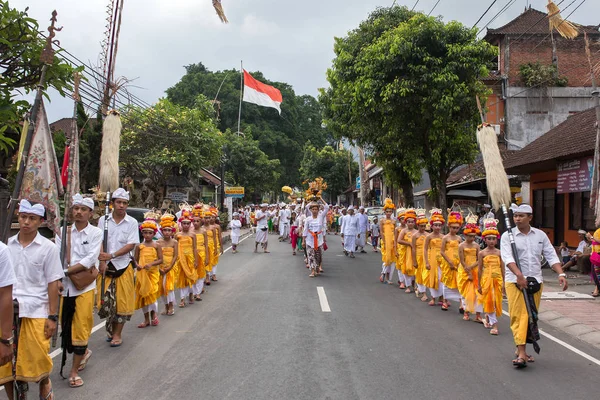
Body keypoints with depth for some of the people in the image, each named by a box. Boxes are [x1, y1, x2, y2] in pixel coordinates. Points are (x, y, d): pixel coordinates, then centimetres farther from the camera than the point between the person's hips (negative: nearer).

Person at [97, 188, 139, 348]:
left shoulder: (132, 222, -1)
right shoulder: (103, 220, 2)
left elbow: (131, 244, -8)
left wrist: (111, 255, -17)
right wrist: (102, 261, -16)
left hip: (123, 266, -1)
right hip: (105, 266, 1)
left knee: (122, 300, 2)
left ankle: (117, 333, 17)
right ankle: (111, 326, 29)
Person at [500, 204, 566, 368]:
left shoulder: (540, 235, 8)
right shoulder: (508, 236, -3)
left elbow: (551, 256, 6)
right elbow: (507, 257, -16)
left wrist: (561, 274, -9)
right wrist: (519, 275, -30)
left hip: (536, 281, 4)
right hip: (515, 282, -4)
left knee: (531, 317, 9)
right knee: (518, 316, -9)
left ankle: (521, 349, 22)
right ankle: (521, 353, -10)